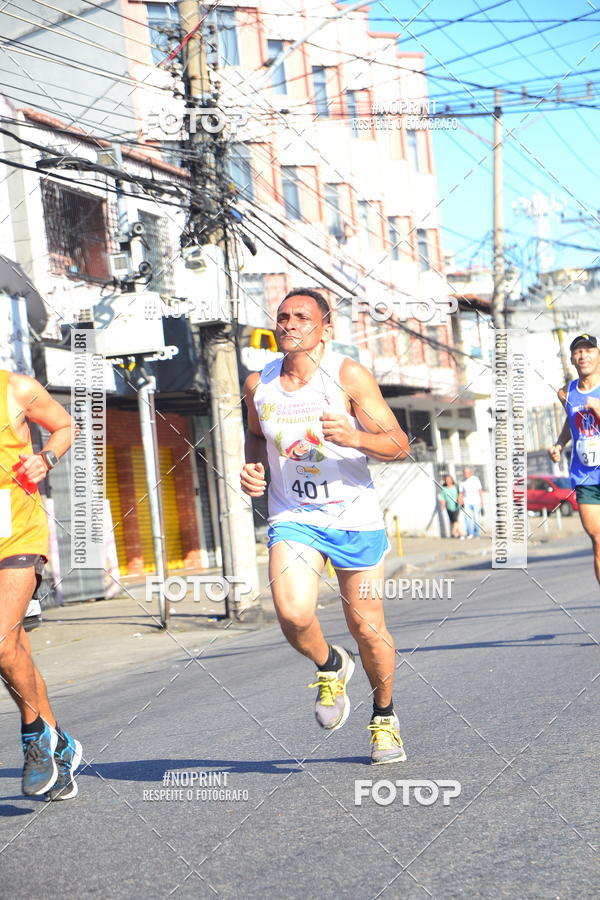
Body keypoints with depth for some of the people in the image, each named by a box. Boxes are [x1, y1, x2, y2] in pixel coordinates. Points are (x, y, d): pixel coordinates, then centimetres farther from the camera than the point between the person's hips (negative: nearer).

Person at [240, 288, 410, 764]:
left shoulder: (349, 375, -10)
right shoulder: (258, 384, 2)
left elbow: (399, 444, -10)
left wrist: (354, 437, -29)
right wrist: (252, 466, 3)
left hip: (355, 518, -2)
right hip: (293, 517, 2)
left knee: (367, 627, 4)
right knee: (293, 614, -22)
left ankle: (385, 716, 31)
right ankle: (330, 666, 12)